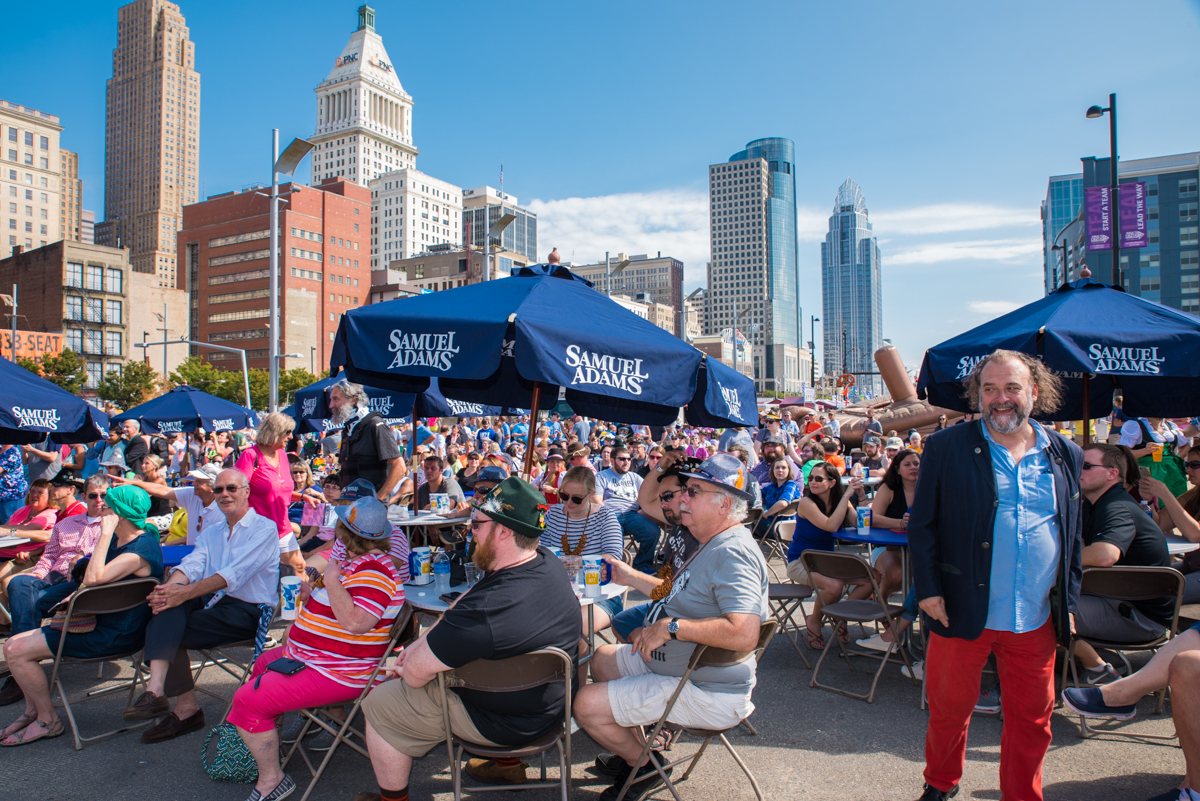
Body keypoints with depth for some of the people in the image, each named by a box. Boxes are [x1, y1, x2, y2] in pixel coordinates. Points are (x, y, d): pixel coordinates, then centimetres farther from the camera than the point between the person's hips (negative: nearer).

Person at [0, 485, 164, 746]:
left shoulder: (141, 551, -25)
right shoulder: (117, 539, 9)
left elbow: (93, 578, -36)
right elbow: (90, 577, 24)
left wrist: (105, 533, -32)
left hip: (113, 636, -10)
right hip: (97, 622, 10)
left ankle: (48, 720, 6)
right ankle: (33, 711, 24)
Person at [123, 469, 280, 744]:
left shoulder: (264, 528, -4)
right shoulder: (210, 532, 20)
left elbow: (233, 575, -17)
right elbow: (191, 565, 1)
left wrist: (184, 593, -25)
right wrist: (169, 587, -20)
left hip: (248, 611, -6)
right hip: (212, 601, 6)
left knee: (170, 634, -21)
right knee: (167, 609, -24)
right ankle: (157, 689, -29)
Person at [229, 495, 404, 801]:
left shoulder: (373, 572, -26)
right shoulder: (356, 562, 8)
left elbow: (355, 622, -38)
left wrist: (332, 581, -27)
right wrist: (313, 596, 5)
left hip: (337, 674, -12)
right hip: (312, 657, 12)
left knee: (248, 700, -14)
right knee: (264, 662, 31)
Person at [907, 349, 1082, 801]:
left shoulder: (1065, 456, 6)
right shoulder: (946, 448, -4)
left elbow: (1073, 538, 12)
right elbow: (921, 524, -3)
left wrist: (1068, 602, 9)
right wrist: (928, 590, -8)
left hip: (1037, 622, 3)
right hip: (961, 612, -2)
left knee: (1031, 720, 14)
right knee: (949, 709, 13)